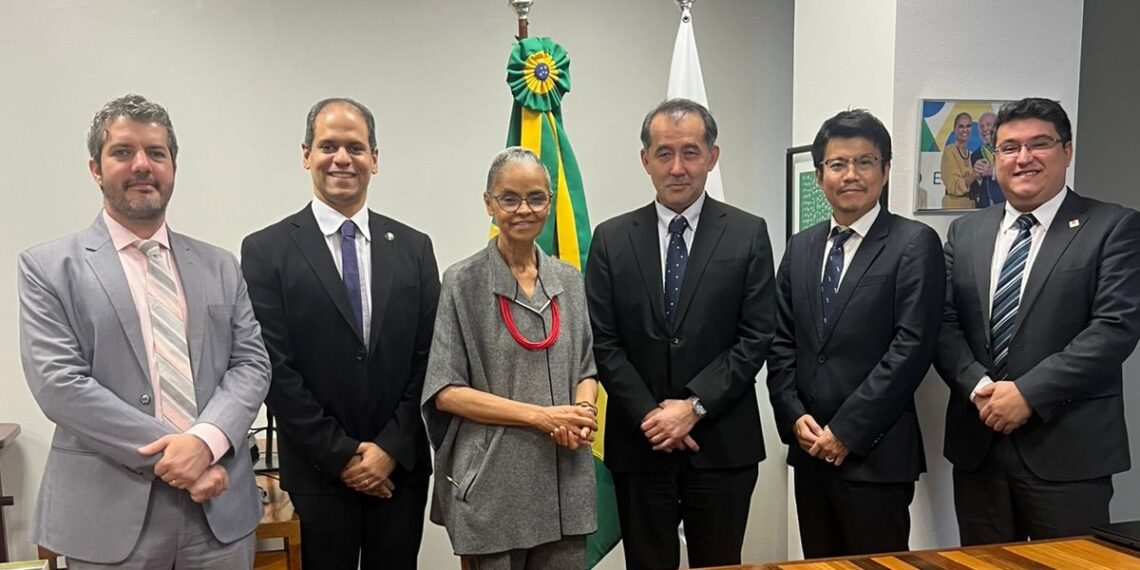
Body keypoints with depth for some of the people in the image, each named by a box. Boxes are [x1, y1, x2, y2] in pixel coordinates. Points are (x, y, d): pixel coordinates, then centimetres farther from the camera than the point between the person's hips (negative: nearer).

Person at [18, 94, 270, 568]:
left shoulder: (219, 266, 9)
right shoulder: (48, 267, 0)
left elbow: (251, 363, 3)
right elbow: (57, 383, -10)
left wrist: (206, 440, -15)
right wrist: (170, 452, -16)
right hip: (110, 514, -2)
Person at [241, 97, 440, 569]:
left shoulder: (413, 248, 4)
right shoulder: (266, 250, -4)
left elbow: (426, 359, 2)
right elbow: (275, 369, -8)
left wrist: (391, 449, -7)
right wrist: (342, 455, -10)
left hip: (401, 468, 3)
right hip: (319, 473, -2)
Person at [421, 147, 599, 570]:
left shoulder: (568, 281, 8)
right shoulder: (463, 282, -5)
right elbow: (445, 391, -9)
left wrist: (583, 411, -9)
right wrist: (540, 415, -15)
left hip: (565, 479, 4)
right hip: (493, 483, -4)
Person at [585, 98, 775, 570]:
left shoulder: (748, 234, 0)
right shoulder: (612, 239, 2)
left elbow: (755, 337, -5)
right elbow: (603, 342, -1)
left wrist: (693, 406, -12)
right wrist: (648, 414, -10)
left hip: (722, 443, 0)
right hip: (639, 442, 1)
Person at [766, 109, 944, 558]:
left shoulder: (915, 244, -6)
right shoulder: (801, 247, 11)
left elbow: (912, 347, -14)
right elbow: (781, 341, 10)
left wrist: (847, 430, -14)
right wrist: (794, 417, -3)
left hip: (875, 453, -5)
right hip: (810, 449, 5)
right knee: (818, 565, 15)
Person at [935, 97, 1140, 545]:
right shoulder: (966, 231, 11)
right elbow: (943, 323, 5)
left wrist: (1029, 392, -17)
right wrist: (978, 386, -12)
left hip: (1068, 450, -3)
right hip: (977, 444, 4)